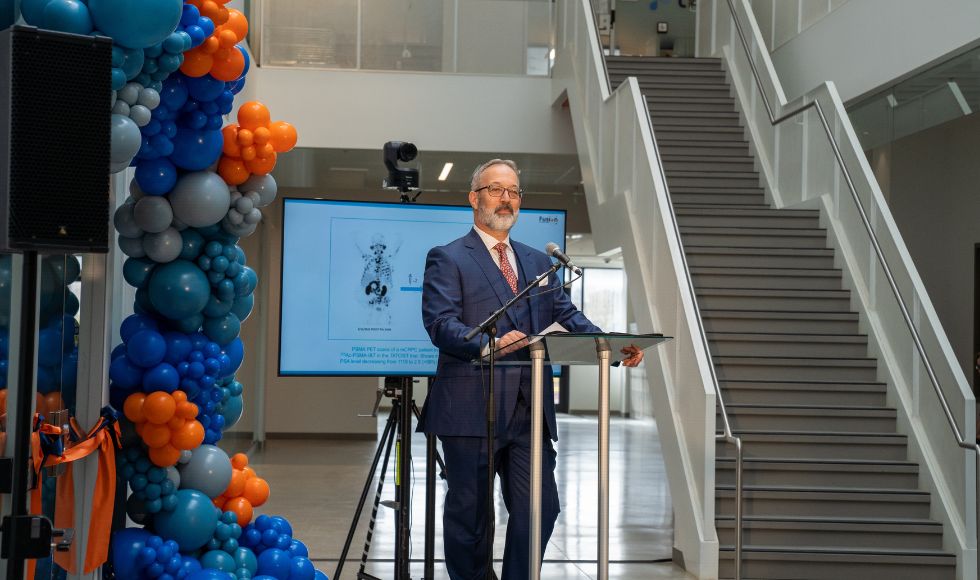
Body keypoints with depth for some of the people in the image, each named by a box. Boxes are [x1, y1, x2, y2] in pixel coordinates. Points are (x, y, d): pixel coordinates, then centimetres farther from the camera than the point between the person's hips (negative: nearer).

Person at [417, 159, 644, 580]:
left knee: (540, 509, 2)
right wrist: (488, 344, -31)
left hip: (529, 410, 5)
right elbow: (440, 323, -12)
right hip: (471, 409, -5)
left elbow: (567, 316, 12)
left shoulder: (538, 262, 21)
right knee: (469, 515, 3)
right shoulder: (447, 259, 2)